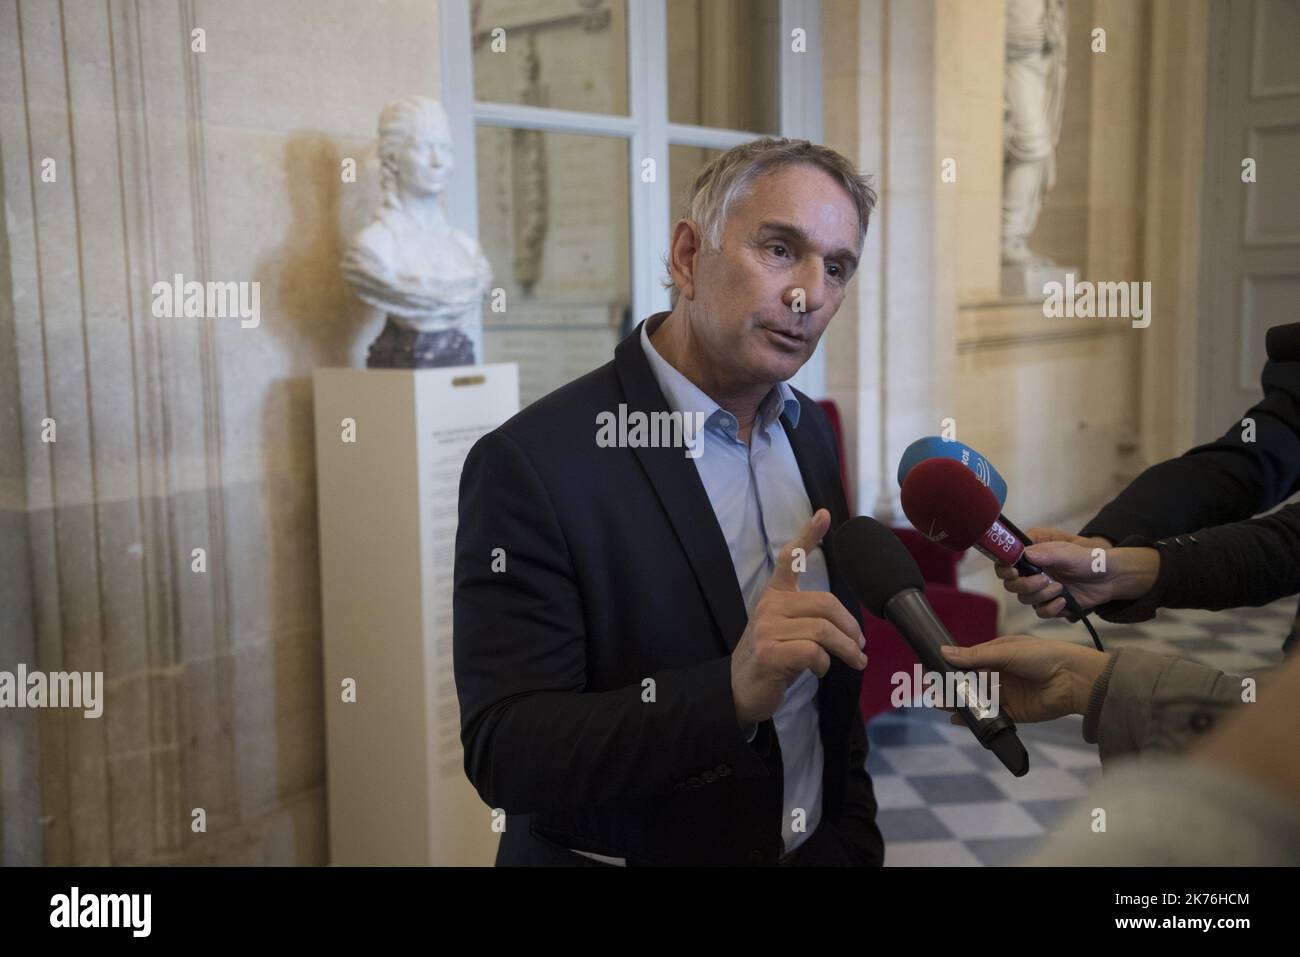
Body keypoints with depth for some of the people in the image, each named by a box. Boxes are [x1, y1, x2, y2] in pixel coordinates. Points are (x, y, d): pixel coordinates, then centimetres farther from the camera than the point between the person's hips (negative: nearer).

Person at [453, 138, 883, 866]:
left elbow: (838, 669, 7)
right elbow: (503, 754, -26)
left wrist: (853, 834, 3)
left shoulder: (812, 431, -2)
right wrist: (731, 692, -37)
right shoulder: (531, 465, -23)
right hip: (621, 852, -5)